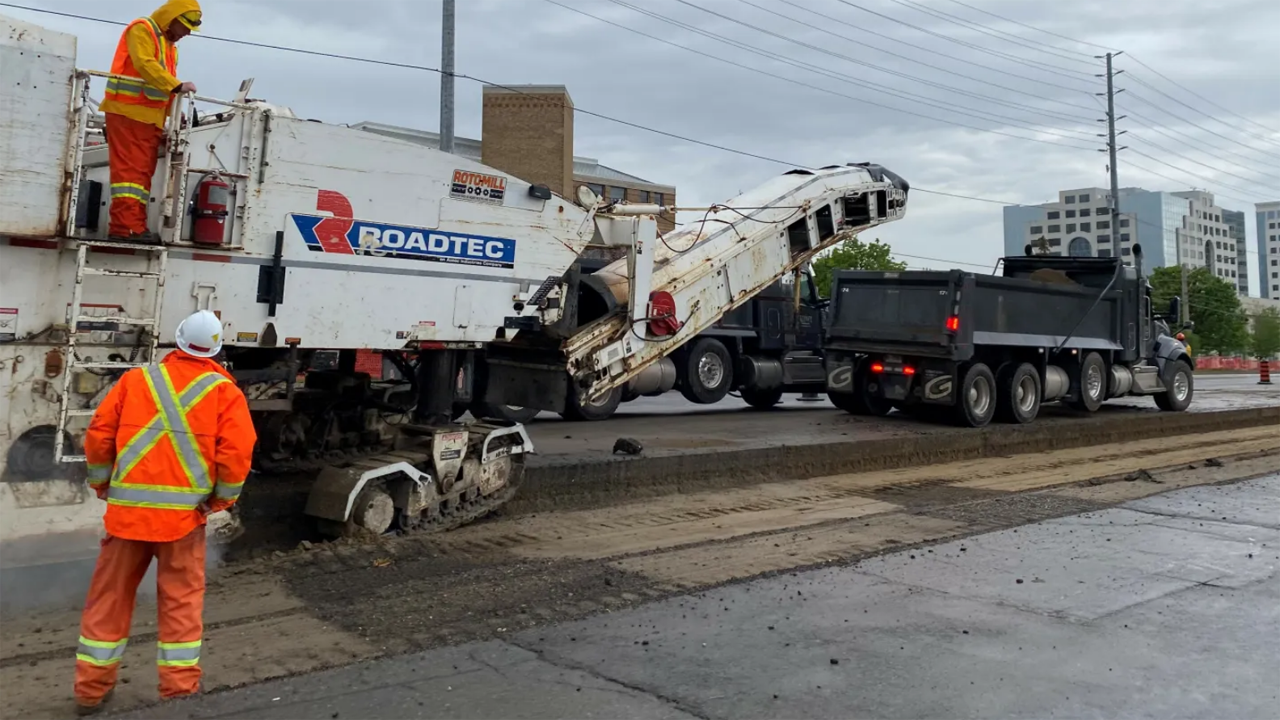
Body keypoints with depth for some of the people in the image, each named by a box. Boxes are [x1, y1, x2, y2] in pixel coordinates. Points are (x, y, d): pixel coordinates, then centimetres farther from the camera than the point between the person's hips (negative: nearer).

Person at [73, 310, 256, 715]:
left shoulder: (137, 379, 7)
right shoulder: (224, 390, 0)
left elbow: (98, 434, 5)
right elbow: (237, 450, -9)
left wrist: (102, 484, 18)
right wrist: (222, 499, 5)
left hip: (128, 507, 2)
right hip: (184, 510, -2)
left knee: (109, 598, 15)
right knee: (181, 601, 8)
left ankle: (91, 689, 24)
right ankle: (180, 689, 12)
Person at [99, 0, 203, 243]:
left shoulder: (169, 45, 24)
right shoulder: (141, 30, -3)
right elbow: (145, 65, -20)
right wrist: (178, 85, -25)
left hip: (151, 118, 9)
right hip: (127, 112, -9)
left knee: (143, 172, 4)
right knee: (129, 169, -14)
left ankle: (135, 226, 4)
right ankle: (126, 227, -19)